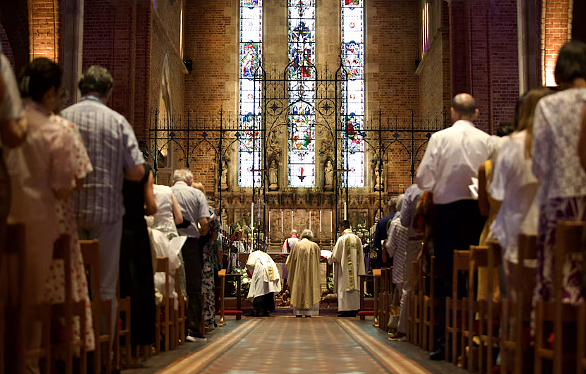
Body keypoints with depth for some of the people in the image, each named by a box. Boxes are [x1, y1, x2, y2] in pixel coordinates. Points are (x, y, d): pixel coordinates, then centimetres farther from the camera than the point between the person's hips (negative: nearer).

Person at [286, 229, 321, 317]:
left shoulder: (296, 245, 1)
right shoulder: (314, 246, 1)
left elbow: (290, 260, 6)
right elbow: (318, 259, 15)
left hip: (298, 271, 0)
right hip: (310, 272, 0)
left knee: (298, 288, 6)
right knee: (309, 288, 5)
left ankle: (298, 312, 2)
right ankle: (308, 312, 0)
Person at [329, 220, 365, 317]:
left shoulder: (342, 239, -11)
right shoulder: (358, 239, 7)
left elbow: (336, 256, -8)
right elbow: (360, 256, 11)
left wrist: (330, 259, 12)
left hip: (344, 268, -6)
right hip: (355, 268, 6)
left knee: (343, 287, -2)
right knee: (354, 287, 8)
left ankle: (344, 310, -4)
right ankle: (353, 310, 10)